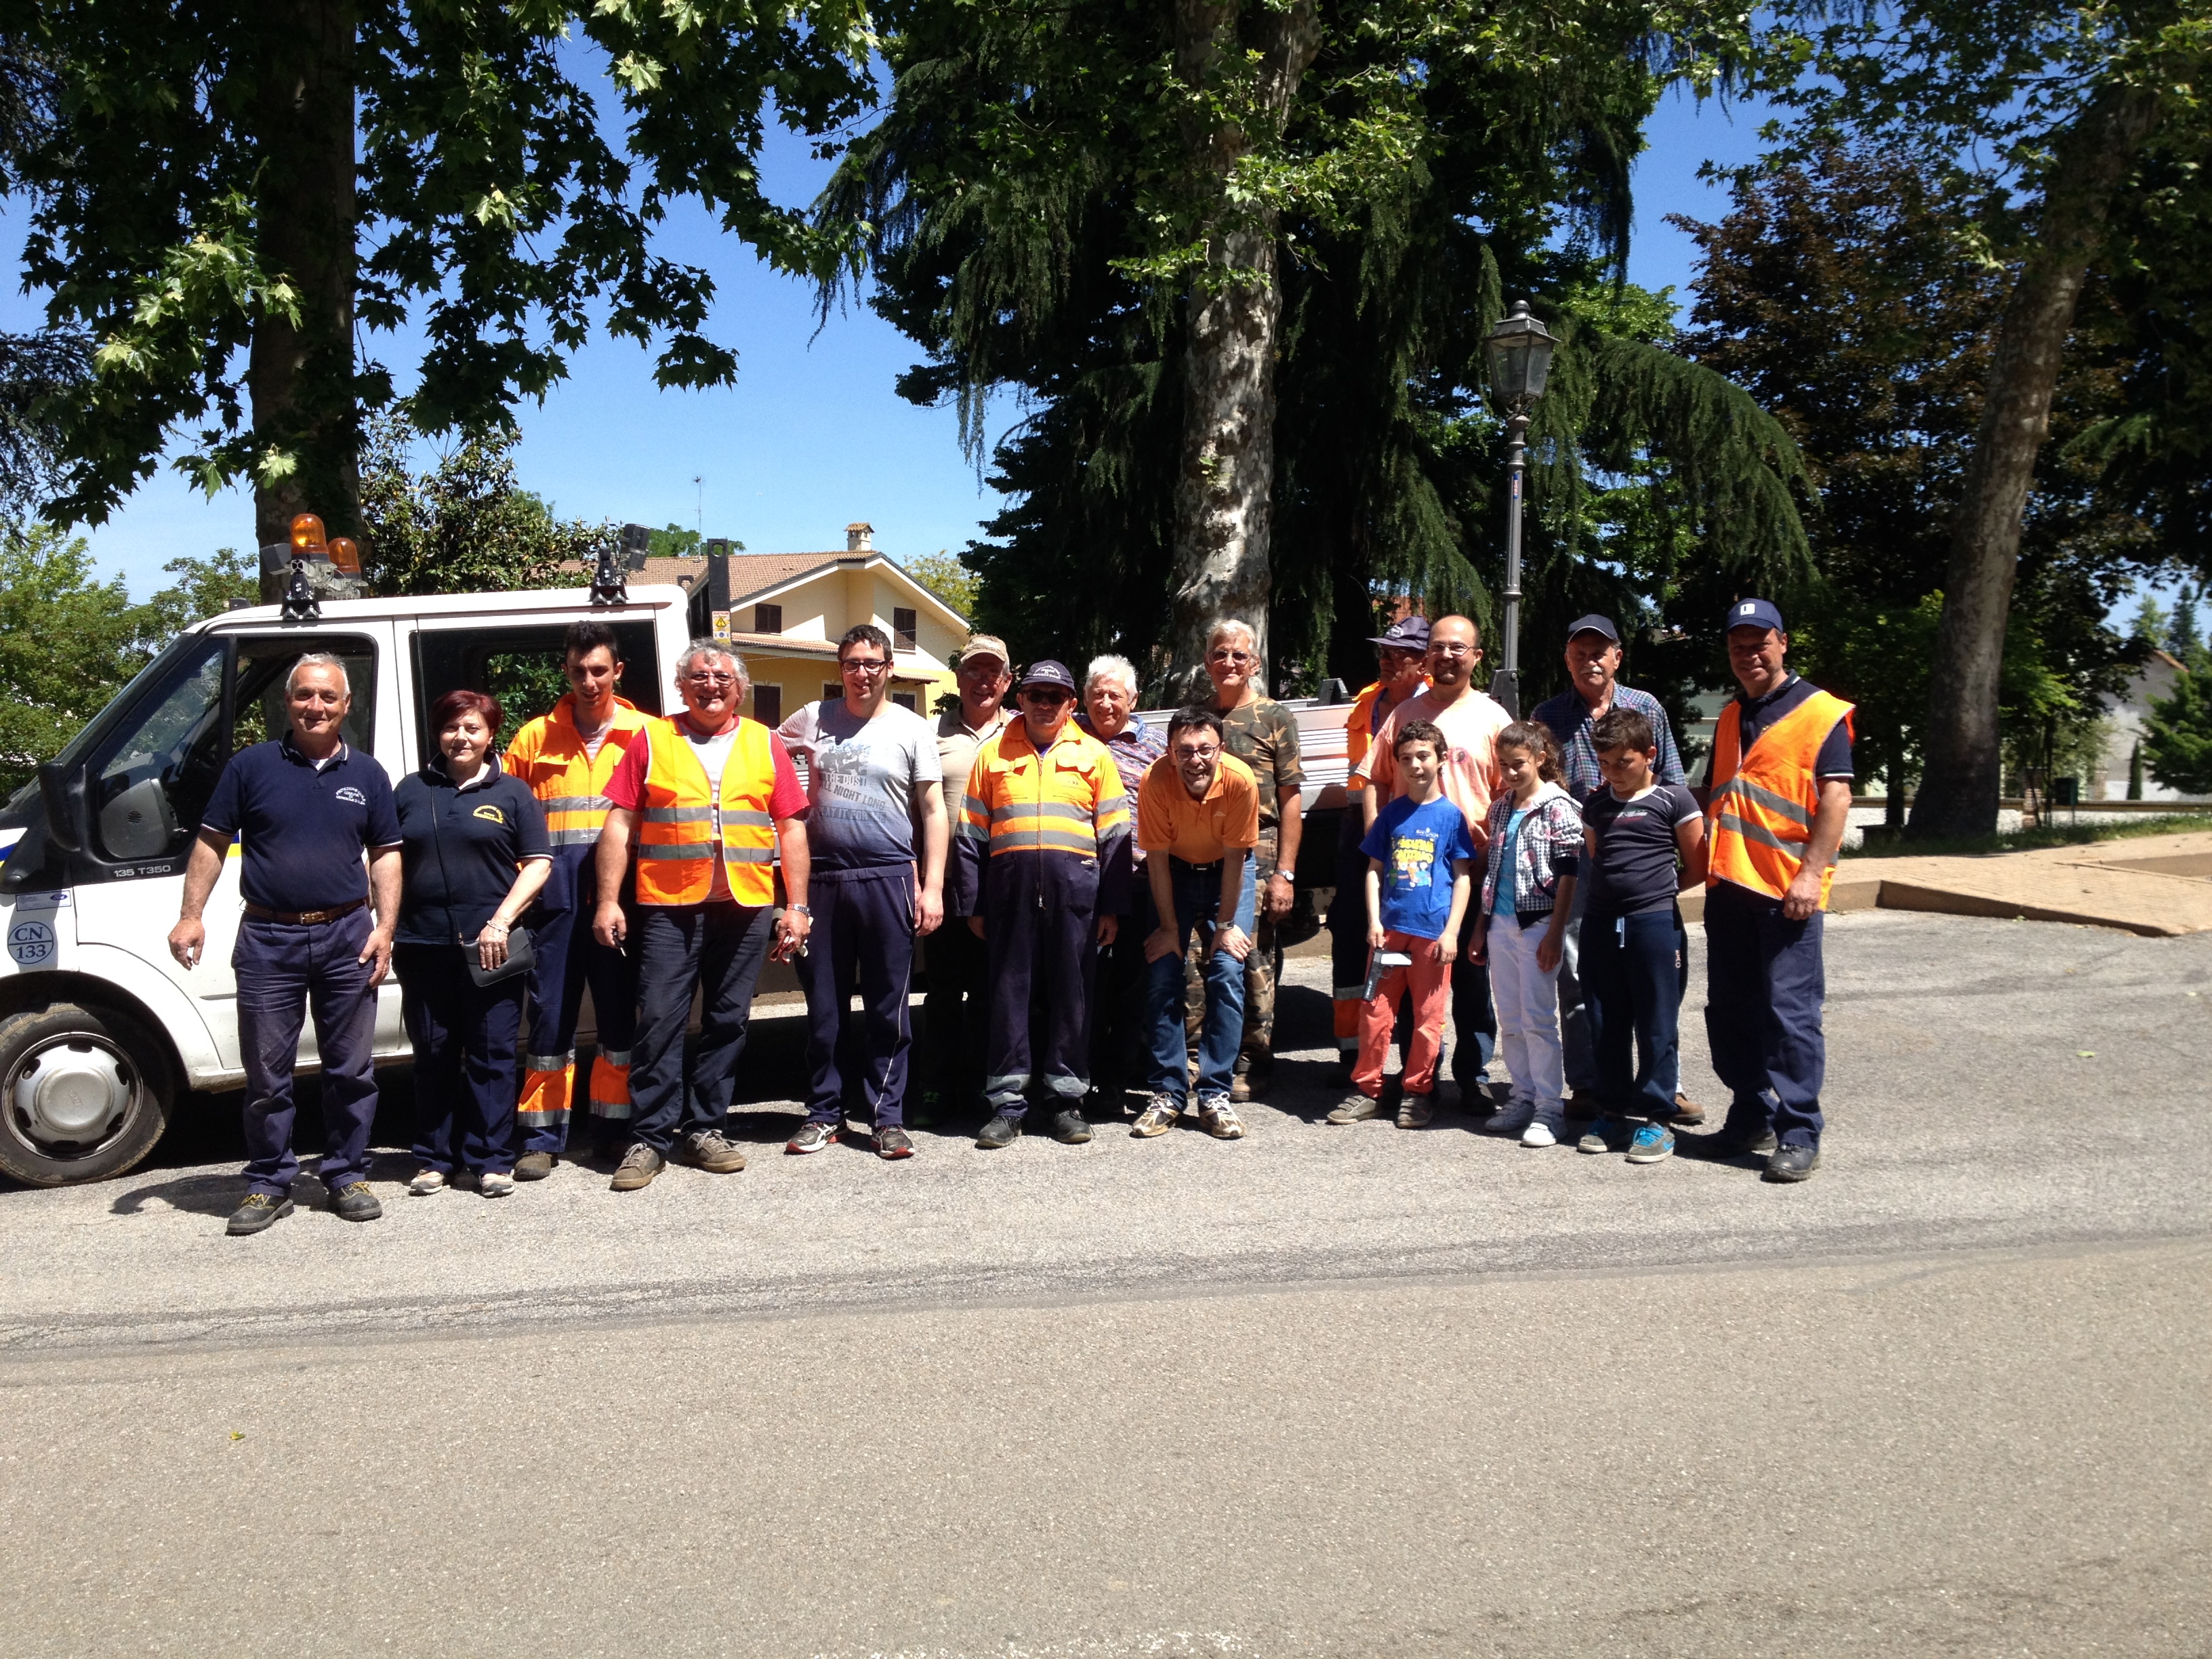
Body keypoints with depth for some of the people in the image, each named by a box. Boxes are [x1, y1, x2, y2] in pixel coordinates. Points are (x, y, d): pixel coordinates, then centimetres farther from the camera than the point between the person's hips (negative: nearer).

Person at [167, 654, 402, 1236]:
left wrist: (385, 928, -1)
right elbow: (211, 843, 5)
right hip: (267, 938, -1)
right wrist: (191, 916, -4)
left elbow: (386, 856, 9)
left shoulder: (367, 774, 8)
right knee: (267, 1072, 5)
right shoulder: (252, 765, 3)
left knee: (351, 1068, 6)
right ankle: (269, 1184, 17)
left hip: (347, 937, 1)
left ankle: (347, 1175, 19)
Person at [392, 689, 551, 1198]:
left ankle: (492, 1160, 7)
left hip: (491, 947, -2)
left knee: (492, 1055, 1)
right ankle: (433, 1160, 17)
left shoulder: (512, 793, 7)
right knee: (432, 1055, 8)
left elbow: (538, 863, 2)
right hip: (423, 946, 2)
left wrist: (501, 921, -9)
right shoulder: (412, 792, 13)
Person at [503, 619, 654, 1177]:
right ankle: (544, 1138, 12)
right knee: (550, 1014, 3)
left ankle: (616, 1129, 18)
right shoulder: (535, 738, 10)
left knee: (620, 1015, 7)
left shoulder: (644, 735, 6)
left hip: (620, 896, 0)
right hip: (555, 900, 1)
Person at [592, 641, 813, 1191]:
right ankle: (650, 1138, 4)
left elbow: (792, 829, 9)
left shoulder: (765, 745, 11)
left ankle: (704, 1129, 18)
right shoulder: (652, 741, 8)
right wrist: (608, 900, -3)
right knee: (659, 1021, -4)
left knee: (727, 1022, 7)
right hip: (668, 906, -2)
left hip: (745, 907, 2)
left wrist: (796, 906, 2)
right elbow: (620, 824, 5)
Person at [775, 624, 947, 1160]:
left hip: (889, 879, -2)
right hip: (822, 879, 2)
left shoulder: (913, 729, 5)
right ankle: (824, 1112, 19)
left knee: (888, 1007, 2)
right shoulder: (814, 719, 9)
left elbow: (933, 811, 4)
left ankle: (888, 1116, 12)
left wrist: (932, 887, -5)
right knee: (823, 1005, 8)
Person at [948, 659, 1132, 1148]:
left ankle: (1067, 1099, 12)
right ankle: (1007, 1103, 7)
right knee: (1010, 991, 1)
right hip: (1010, 884, 1)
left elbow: (1114, 837, 8)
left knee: (1070, 993, 3)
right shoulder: (994, 754, 11)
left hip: (1075, 886, 0)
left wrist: (1111, 907, 2)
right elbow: (970, 835, 10)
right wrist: (971, 905, 4)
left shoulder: (1093, 755, 10)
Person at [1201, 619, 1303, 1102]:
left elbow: (1291, 801, -1)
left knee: (1255, 963, -1)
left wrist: (1284, 873, -8)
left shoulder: (1275, 717, 3)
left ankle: (1251, 1067, 9)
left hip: (1257, 855, -3)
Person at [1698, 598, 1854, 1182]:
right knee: (1730, 1011, 10)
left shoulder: (1821, 713, -3)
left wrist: (1812, 872, -18)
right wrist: (1704, 860, 17)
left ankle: (1798, 1135, 1)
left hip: (1786, 891, -7)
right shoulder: (1730, 719, 18)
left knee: (1789, 1013, -6)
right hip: (1727, 885, 7)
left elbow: (1836, 796, -10)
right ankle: (1751, 1119, 22)